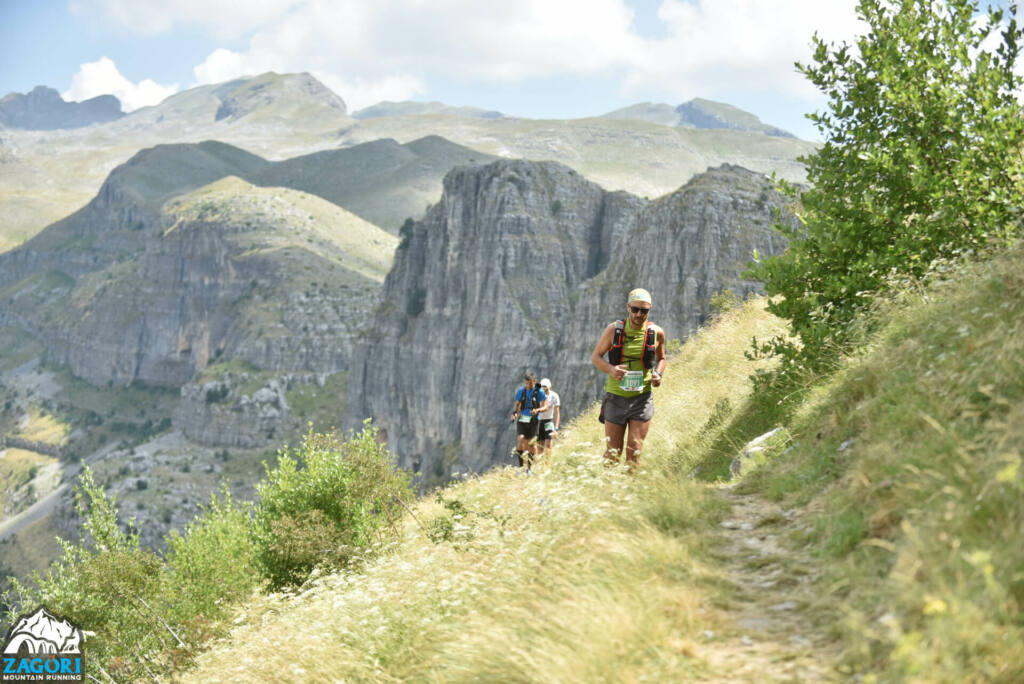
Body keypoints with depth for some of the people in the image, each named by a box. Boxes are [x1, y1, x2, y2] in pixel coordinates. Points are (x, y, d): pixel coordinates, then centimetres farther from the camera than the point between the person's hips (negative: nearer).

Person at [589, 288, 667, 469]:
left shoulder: (656, 333, 0)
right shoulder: (614, 330, -4)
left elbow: (661, 358, 17)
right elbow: (595, 356, 4)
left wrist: (658, 374, -5)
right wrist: (610, 369, -17)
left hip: (642, 398, 1)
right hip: (615, 397, -1)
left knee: (634, 451, -1)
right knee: (612, 452, 3)